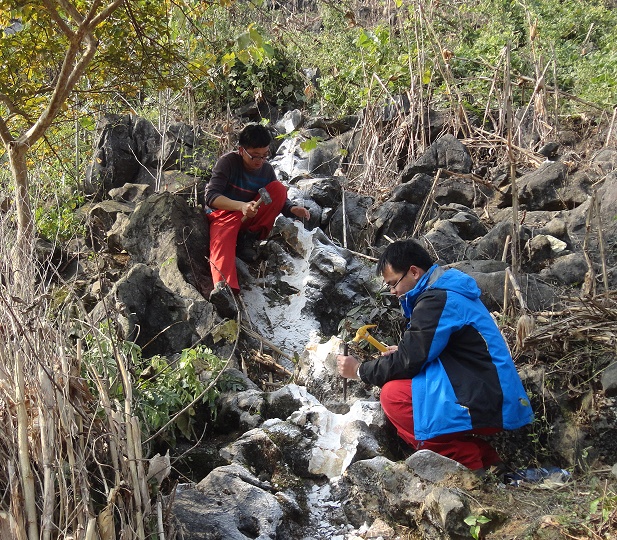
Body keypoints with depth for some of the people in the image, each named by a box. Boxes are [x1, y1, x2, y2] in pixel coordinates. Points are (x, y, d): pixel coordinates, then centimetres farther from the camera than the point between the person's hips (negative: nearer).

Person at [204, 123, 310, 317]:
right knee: (222, 241, -40)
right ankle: (222, 287, -70)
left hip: (250, 219, 5)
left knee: (278, 188, -16)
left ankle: (250, 237, -15)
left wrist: (293, 209, -18)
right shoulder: (228, 162, -14)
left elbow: (279, 199, 7)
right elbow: (211, 196, -24)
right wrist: (241, 206, -42)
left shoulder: (266, 170, 0)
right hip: (224, 214, -5)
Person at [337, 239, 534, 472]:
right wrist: (401, 352, 10)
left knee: (393, 396, -14)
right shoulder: (448, 290, 14)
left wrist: (359, 370, -1)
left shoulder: (437, 301, -17)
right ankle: (485, 457, 11)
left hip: (485, 406, -10)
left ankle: (469, 462, -6)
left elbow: (407, 362, -16)